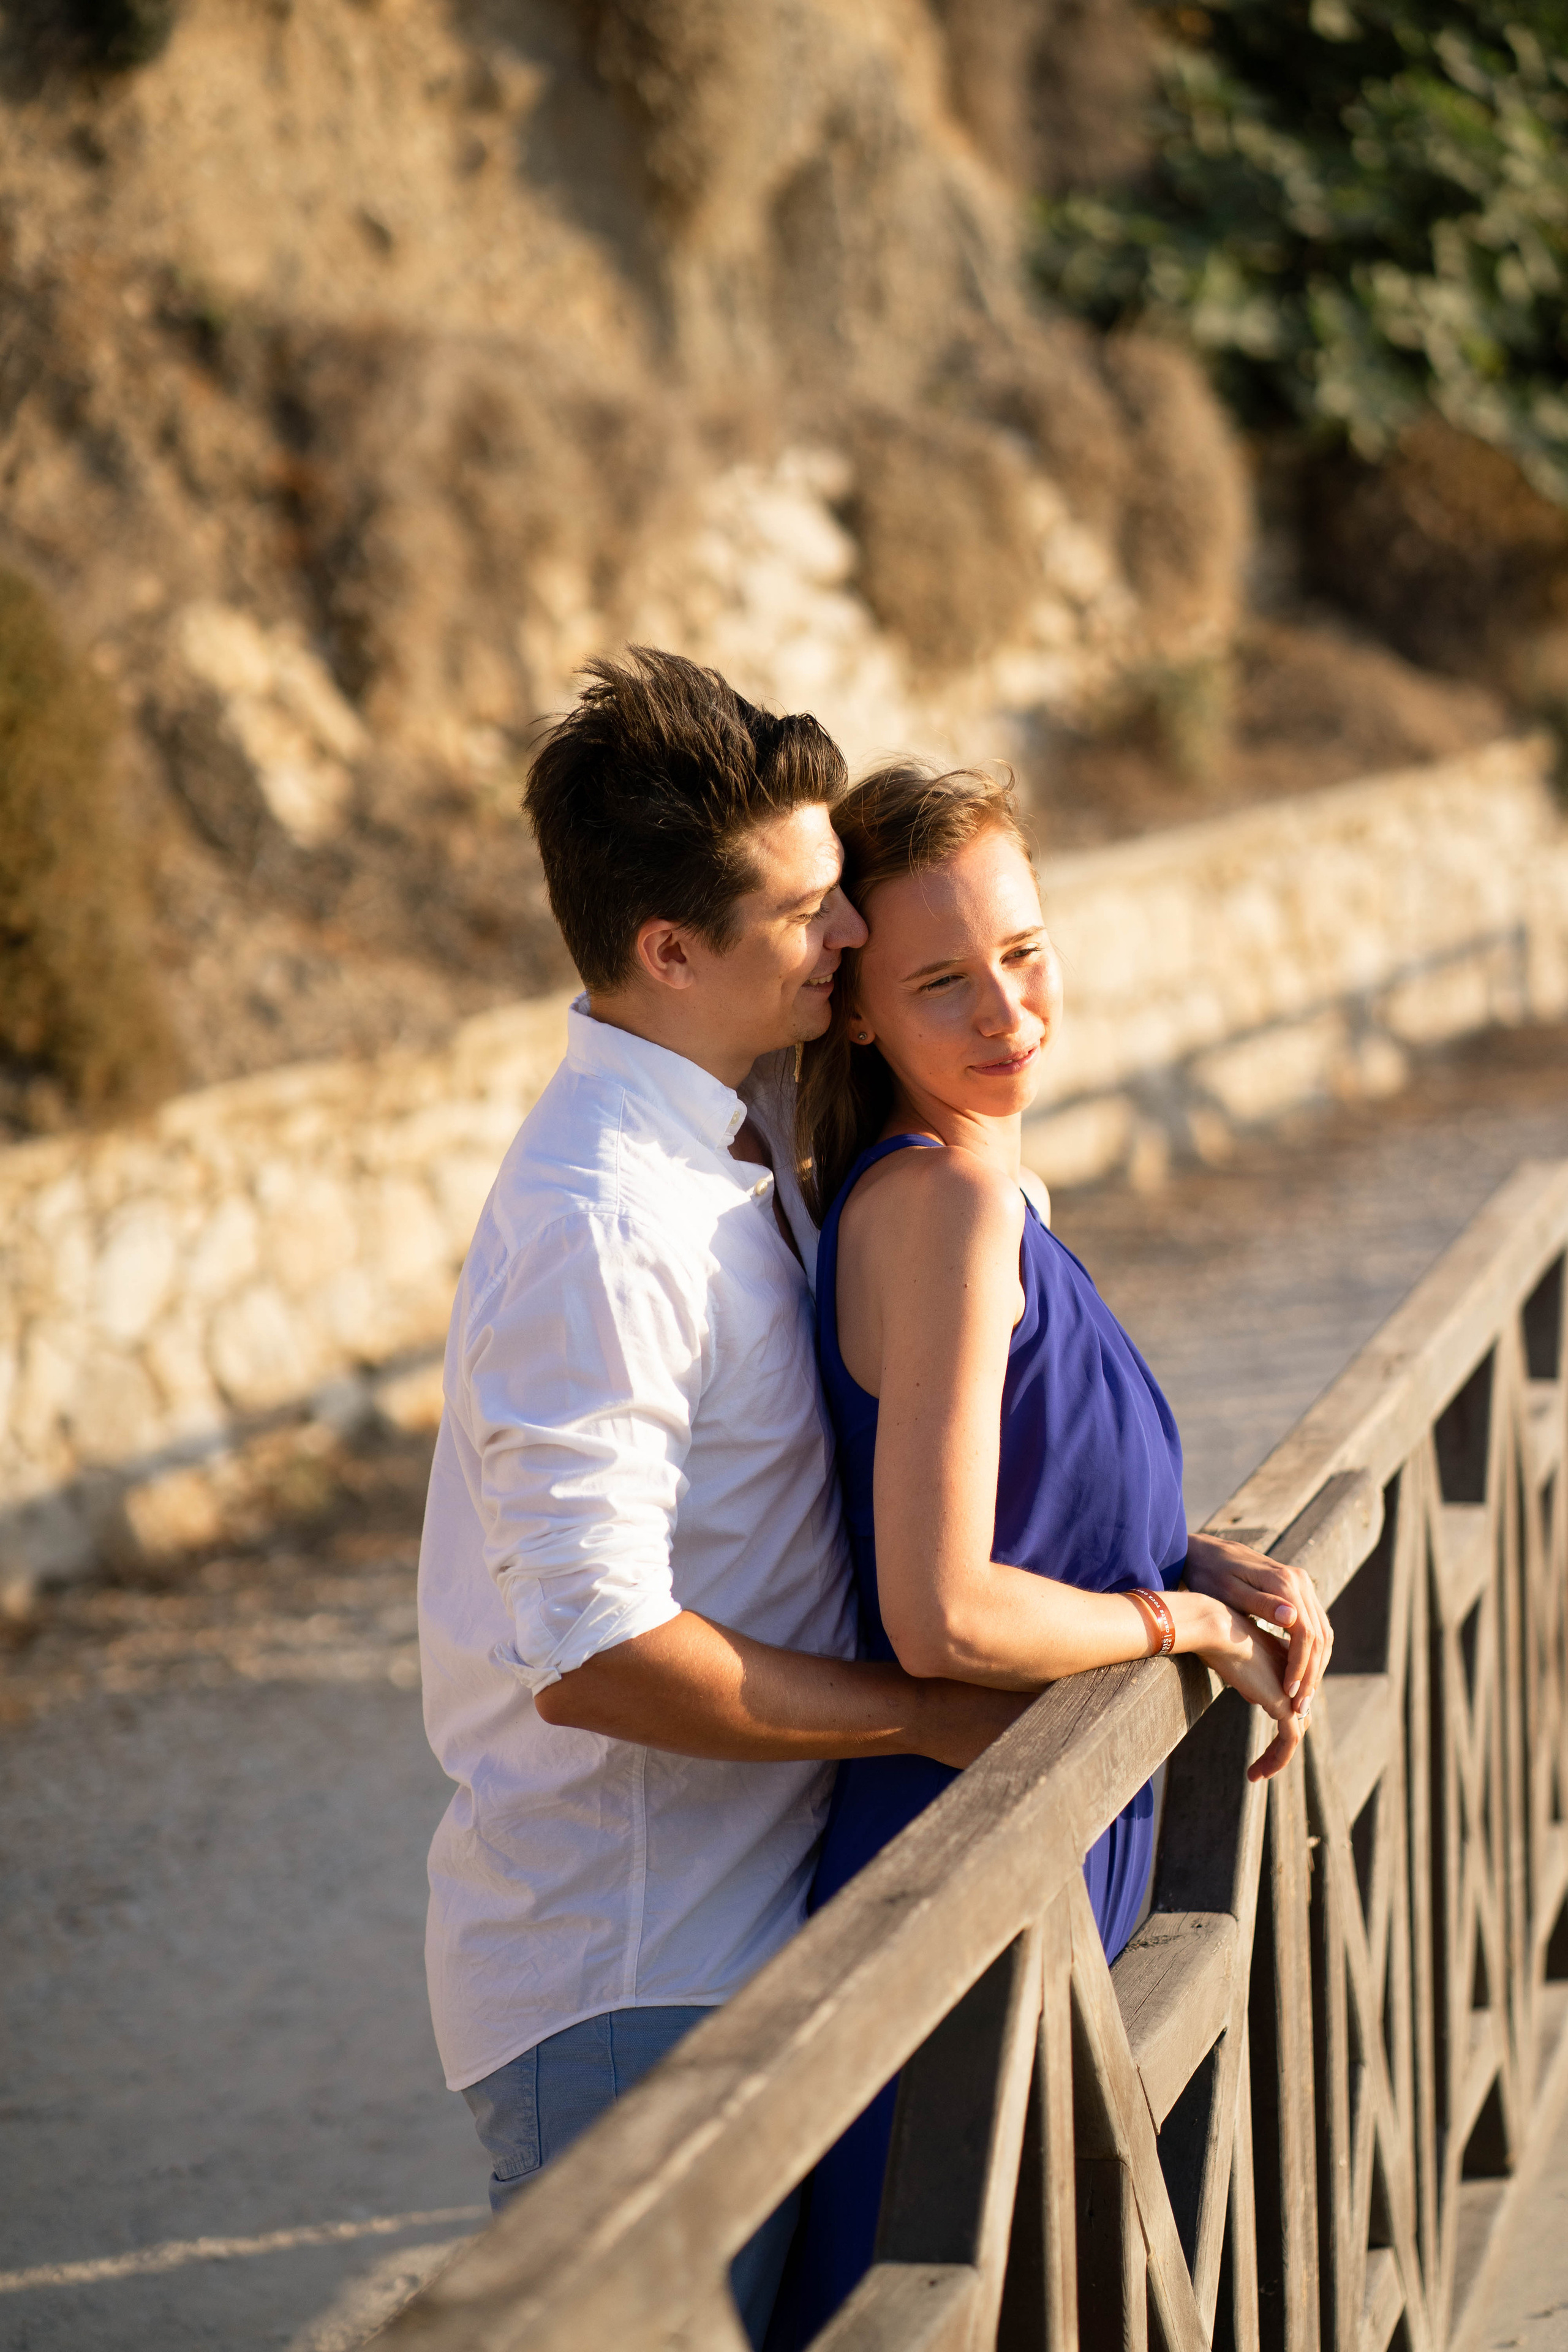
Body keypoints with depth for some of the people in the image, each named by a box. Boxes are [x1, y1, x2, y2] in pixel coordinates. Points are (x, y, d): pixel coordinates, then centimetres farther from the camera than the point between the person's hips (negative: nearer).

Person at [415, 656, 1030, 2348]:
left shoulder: (744, 1132, 9)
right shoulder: (601, 1226, -22)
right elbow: (598, 1654, -26)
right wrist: (937, 1717, -15)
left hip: (732, 1932, 9)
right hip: (620, 1997, -9)